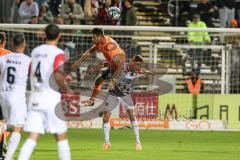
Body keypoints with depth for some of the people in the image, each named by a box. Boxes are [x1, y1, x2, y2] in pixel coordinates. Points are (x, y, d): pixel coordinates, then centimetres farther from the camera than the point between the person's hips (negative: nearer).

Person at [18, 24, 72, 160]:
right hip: (52, 98, -5)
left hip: (35, 99, 5)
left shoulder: (36, 51, 11)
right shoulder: (58, 53, -9)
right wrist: (67, 90, -6)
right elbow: (58, 76, -21)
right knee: (61, 136, 6)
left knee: (33, 137, -1)